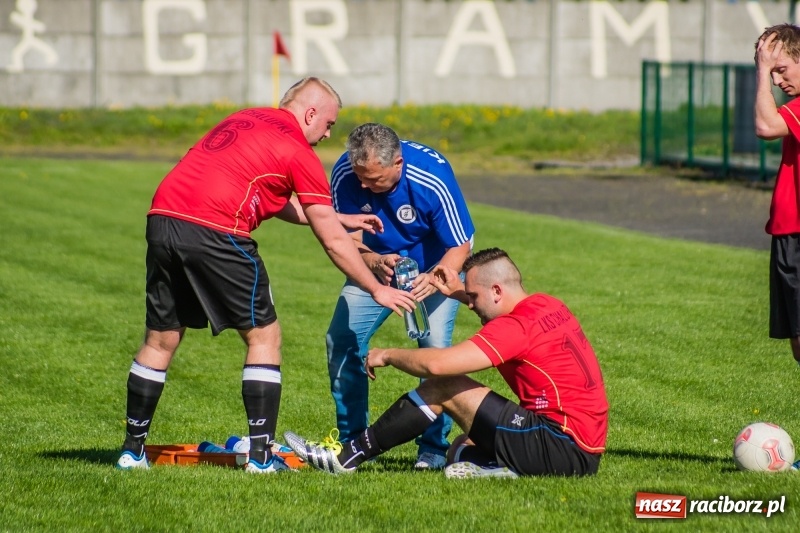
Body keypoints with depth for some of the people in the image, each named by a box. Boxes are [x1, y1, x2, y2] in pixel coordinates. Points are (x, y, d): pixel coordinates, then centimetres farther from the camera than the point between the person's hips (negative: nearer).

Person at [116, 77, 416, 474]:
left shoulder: (244, 121, 26)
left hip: (162, 218, 7)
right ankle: (261, 455, 3)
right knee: (263, 336, 7)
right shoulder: (298, 152, 3)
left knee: (160, 340, 17)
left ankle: (132, 450, 20)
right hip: (215, 231, -7)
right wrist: (377, 290, 14)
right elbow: (333, 242, 5)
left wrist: (339, 218, 41)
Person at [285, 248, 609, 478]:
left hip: (564, 447, -9)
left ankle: (347, 457, 1)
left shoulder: (516, 327, -14)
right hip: (587, 452, 9)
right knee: (462, 451, 21)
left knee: (444, 388, -3)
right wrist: (459, 292, 28)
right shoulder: (548, 306, 12)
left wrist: (388, 355, -3)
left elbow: (436, 364, -21)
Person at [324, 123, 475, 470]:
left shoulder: (432, 179, -34)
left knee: (435, 345, -22)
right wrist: (374, 262, -38)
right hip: (376, 262, 3)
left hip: (436, 266, -3)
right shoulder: (345, 175, -26)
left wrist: (434, 280, -47)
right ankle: (352, 440, 8)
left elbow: (460, 247, -27)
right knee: (341, 340, -8)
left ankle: (434, 447, -9)